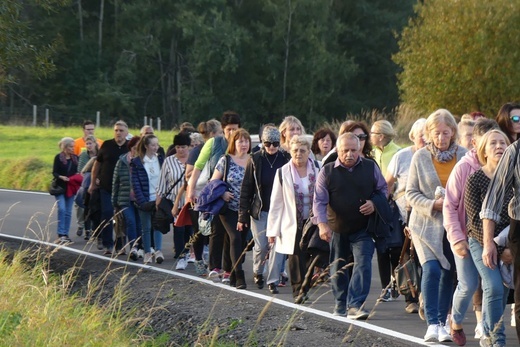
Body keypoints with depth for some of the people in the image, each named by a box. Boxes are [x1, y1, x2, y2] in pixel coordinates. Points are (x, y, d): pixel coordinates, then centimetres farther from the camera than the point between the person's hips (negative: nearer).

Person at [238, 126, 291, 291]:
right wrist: (242, 215, -4)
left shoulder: (286, 159, 0)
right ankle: (257, 272, 31)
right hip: (259, 210, 0)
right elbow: (246, 188, -1)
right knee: (261, 246, 4)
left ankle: (272, 280, 3)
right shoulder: (255, 160, -2)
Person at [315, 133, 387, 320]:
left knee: (363, 264, -15)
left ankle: (355, 304, -19)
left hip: (363, 228, -1)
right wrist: (322, 224, -17)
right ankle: (341, 303, 28)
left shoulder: (371, 168, 2)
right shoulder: (327, 171, -1)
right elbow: (319, 200, -4)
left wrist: (374, 204, -8)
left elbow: (383, 190, 14)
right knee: (338, 267, 11)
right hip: (337, 229, 1)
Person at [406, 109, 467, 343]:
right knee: (432, 269, -16)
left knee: (448, 273, 7)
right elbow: (411, 193, -1)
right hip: (427, 224, -2)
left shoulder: (464, 156, 0)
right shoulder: (420, 157, -2)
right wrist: (433, 204, -17)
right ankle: (432, 323, -14)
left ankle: (442, 323, 19)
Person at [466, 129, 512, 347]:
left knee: (501, 292, 3)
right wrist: (499, 250, -13)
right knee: (494, 287, -19)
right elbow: (476, 219, -9)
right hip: (481, 242, -3)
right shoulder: (475, 179, -5)